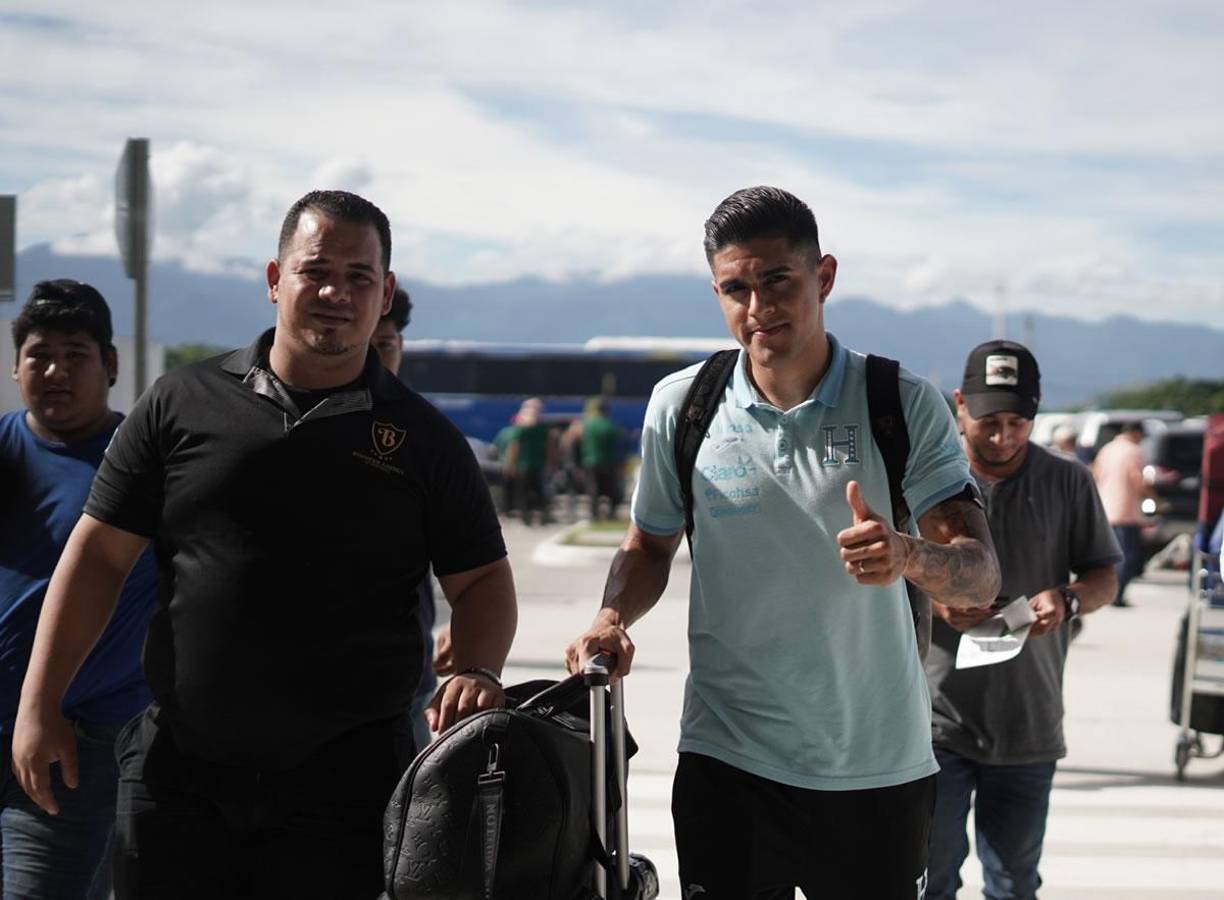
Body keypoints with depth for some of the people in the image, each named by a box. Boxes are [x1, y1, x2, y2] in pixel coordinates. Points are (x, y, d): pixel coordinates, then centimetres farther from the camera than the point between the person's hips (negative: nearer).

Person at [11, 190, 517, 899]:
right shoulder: (183, 404, 5)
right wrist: (40, 703, 2)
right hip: (178, 773, 1)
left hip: (347, 784, -1)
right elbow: (100, 553, 6)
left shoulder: (423, 438, 5)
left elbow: (482, 579, 9)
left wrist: (477, 672, -11)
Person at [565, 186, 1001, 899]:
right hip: (727, 756, 1)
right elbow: (650, 545, 15)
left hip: (879, 765, 0)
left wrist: (907, 555, -32)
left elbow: (981, 576, -9)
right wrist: (612, 620, -6)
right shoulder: (681, 405, 1)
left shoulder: (905, 405, -5)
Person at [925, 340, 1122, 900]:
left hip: (1028, 727, 2)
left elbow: (1104, 579, 8)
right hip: (937, 722, -2)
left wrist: (1068, 600, -15)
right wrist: (932, 600, -19)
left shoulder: (1068, 482, 3)